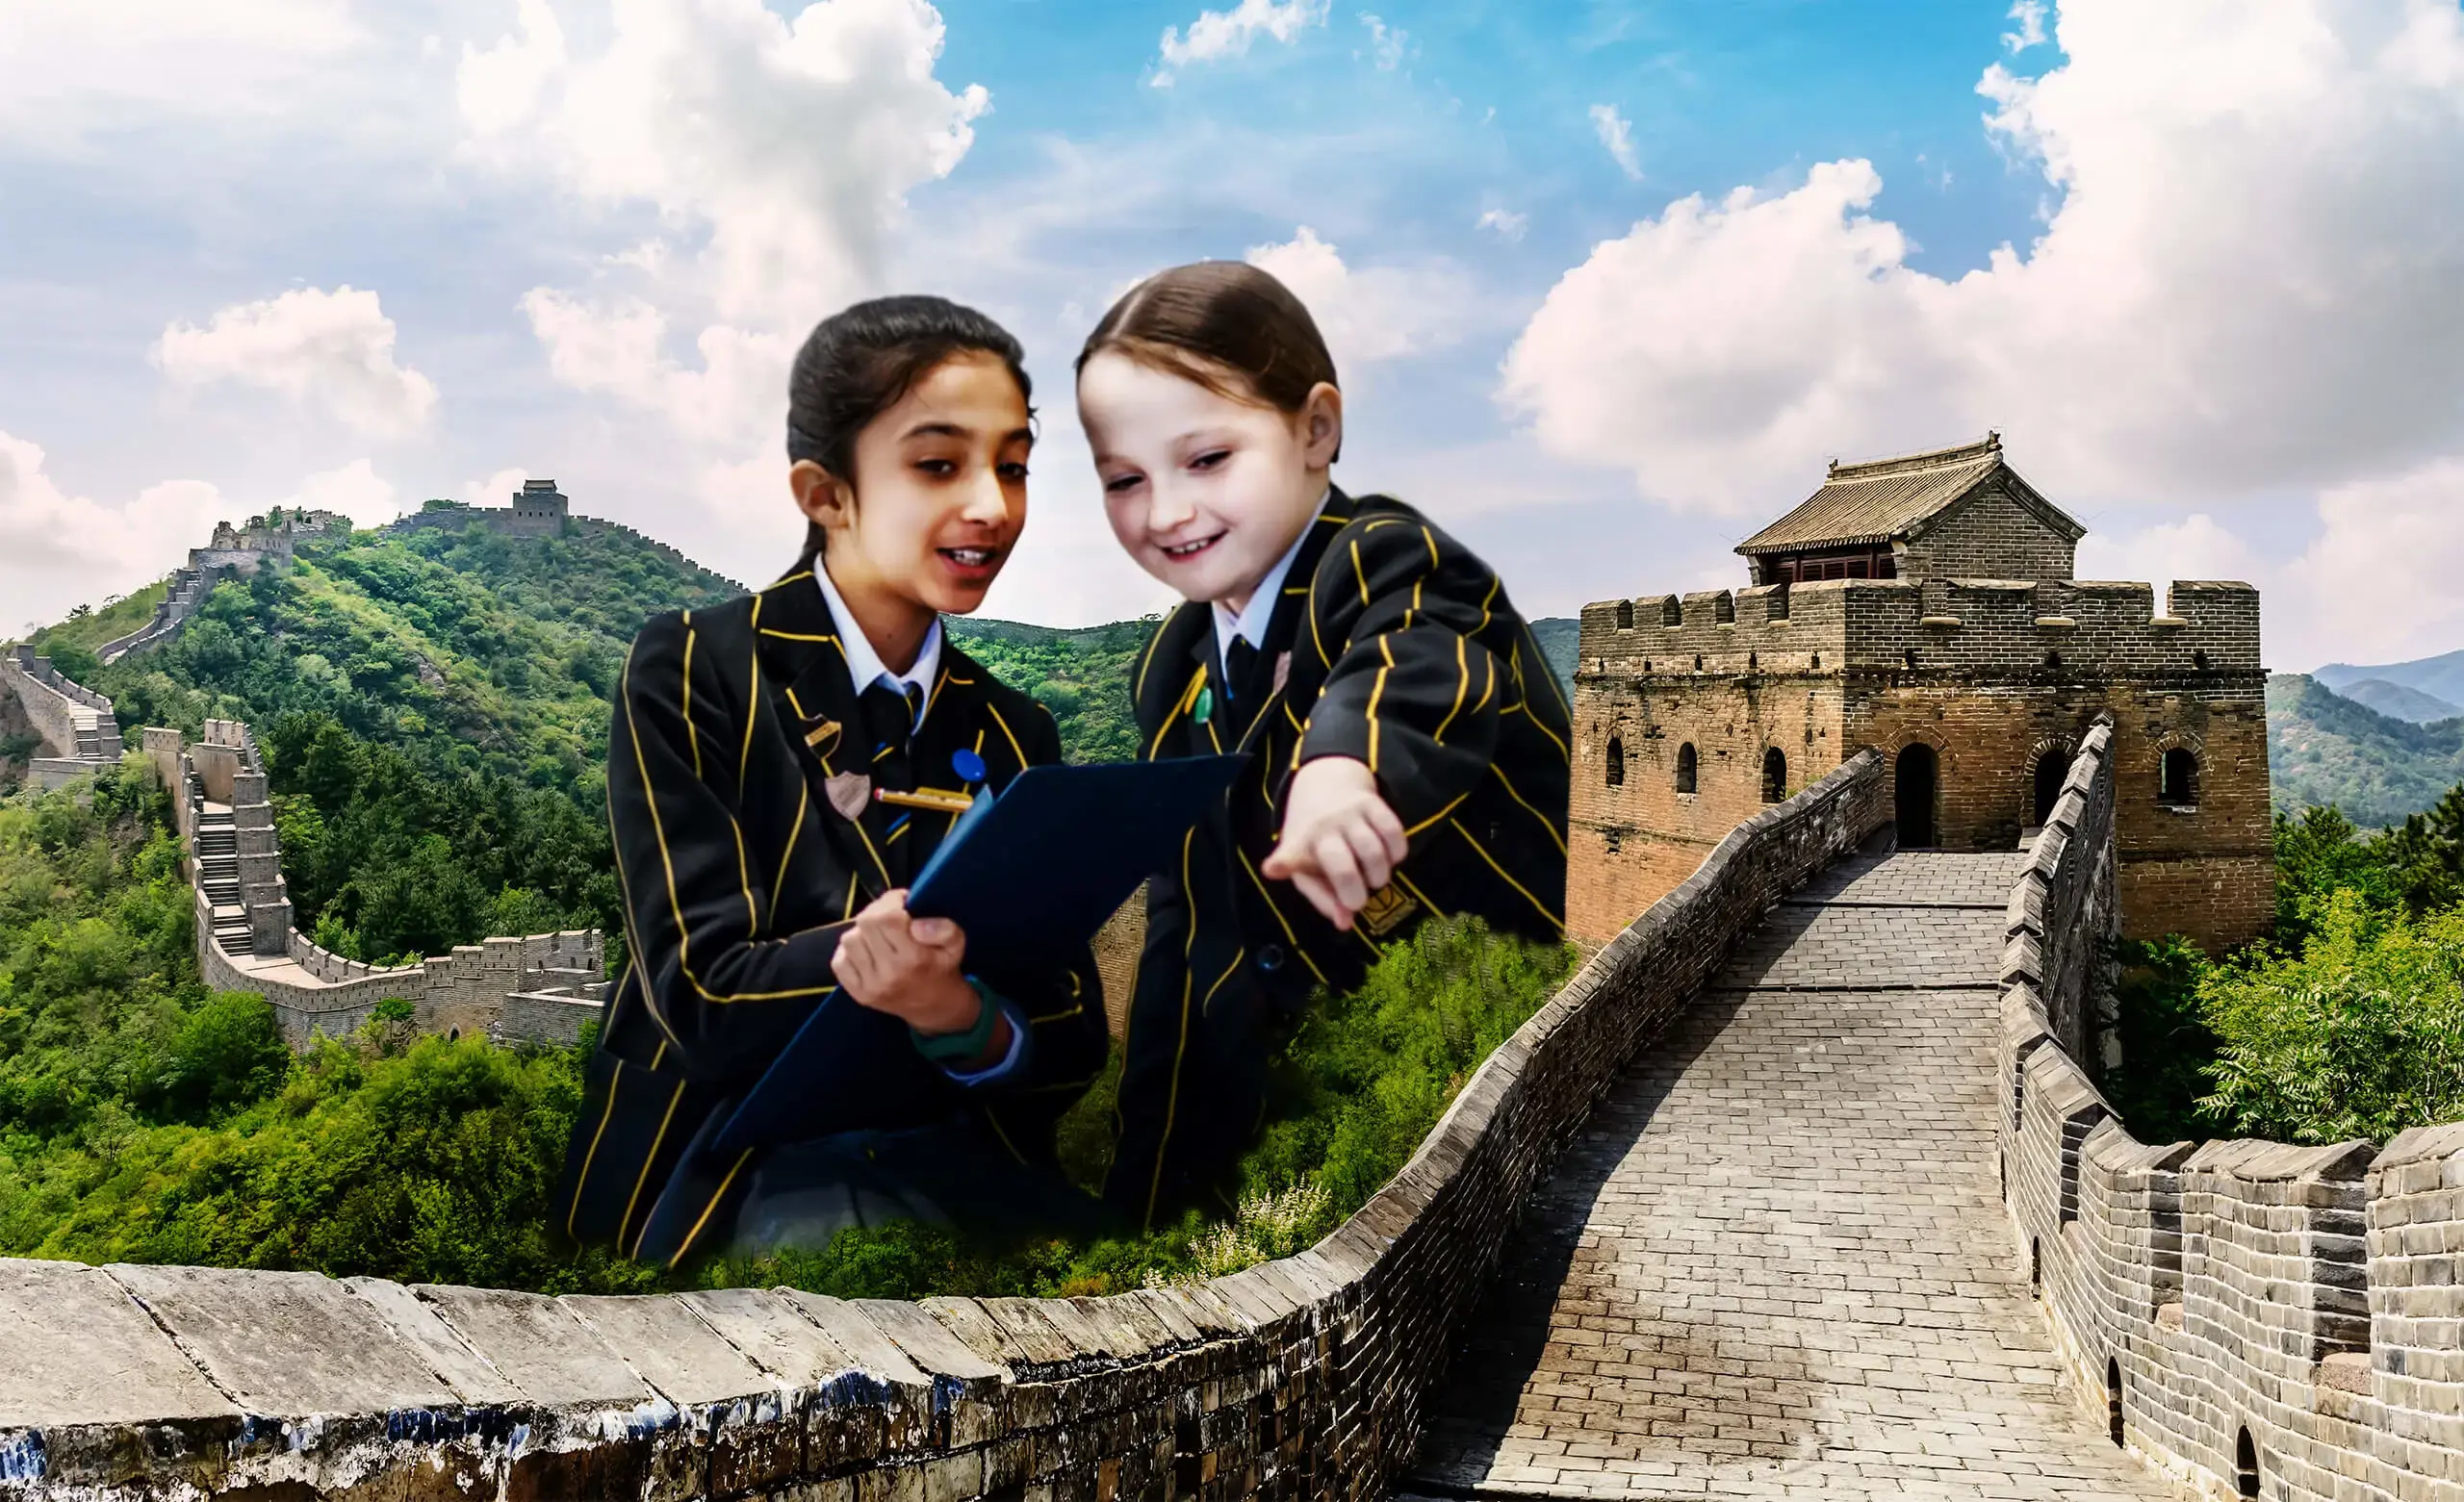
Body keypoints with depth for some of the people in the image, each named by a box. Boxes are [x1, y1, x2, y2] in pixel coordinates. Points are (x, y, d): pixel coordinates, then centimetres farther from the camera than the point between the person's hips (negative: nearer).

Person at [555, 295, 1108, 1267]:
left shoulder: (1013, 733, 9)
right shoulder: (691, 673, -3)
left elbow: (1073, 1045, 1)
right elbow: (700, 992, -12)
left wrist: (963, 1021, -23)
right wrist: (862, 948, -33)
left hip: (957, 1159, 4)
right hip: (736, 1165, -4)